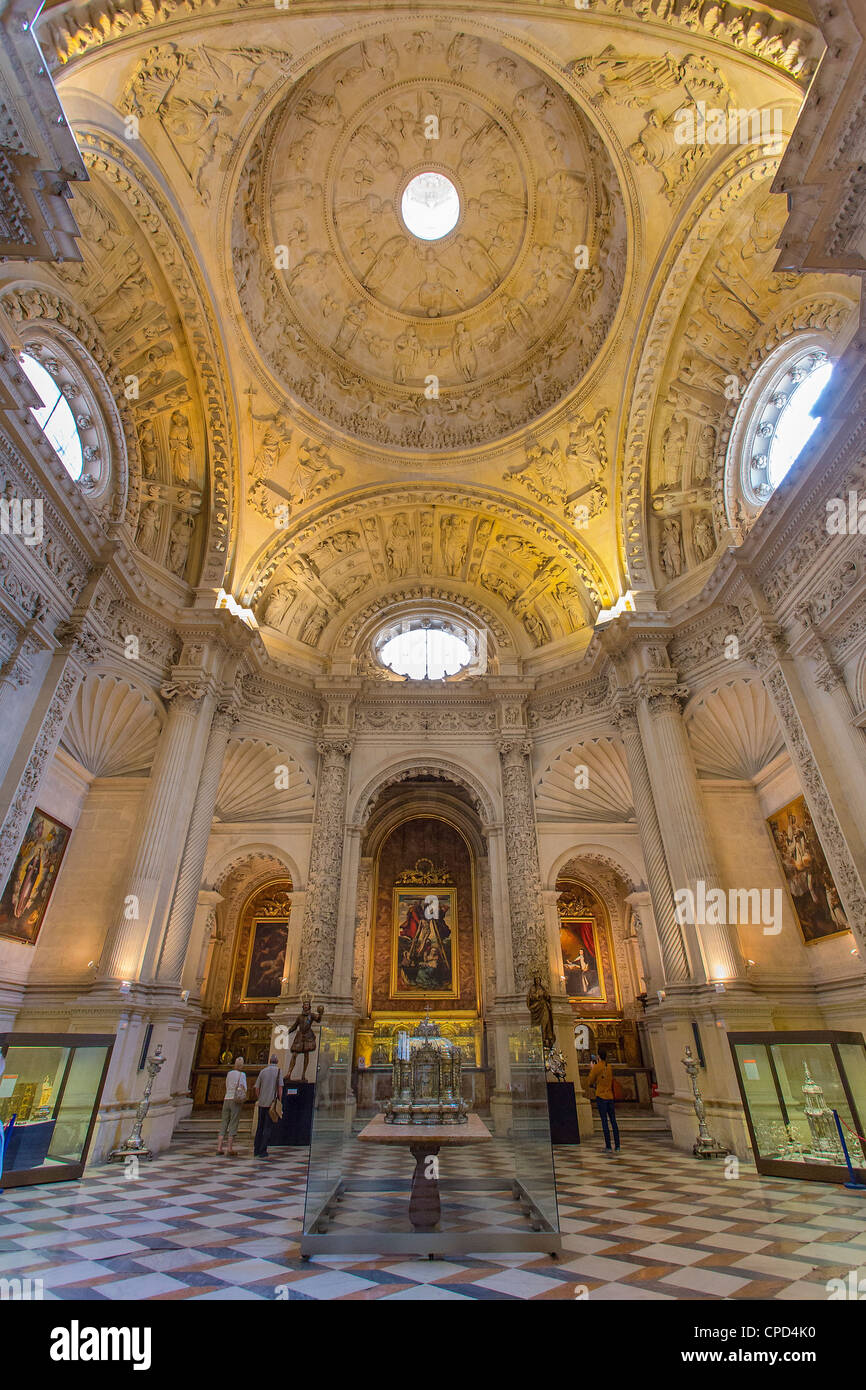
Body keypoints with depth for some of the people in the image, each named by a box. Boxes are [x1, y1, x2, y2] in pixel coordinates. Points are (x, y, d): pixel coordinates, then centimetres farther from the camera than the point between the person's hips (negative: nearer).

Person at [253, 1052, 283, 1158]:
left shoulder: (263, 1071, 6)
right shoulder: (278, 1071, -4)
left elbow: (257, 1088, 8)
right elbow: (280, 1088, -9)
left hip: (262, 1103, 4)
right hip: (272, 1104, -4)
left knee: (260, 1126, 15)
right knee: (268, 1127, 2)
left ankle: (256, 1150, 17)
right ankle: (263, 1151, 0)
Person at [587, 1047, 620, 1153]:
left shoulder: (596, 1067, -9)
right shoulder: (610, 1067, 8)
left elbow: (591, 1080, -2)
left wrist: (591, 1069, 10)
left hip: (601, 1097, -5)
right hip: (610, 1096, 5)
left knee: (604, 1121, -3)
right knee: (613, 1121, 7)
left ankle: (608, 1146, -3)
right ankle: (617, 1146, 5)